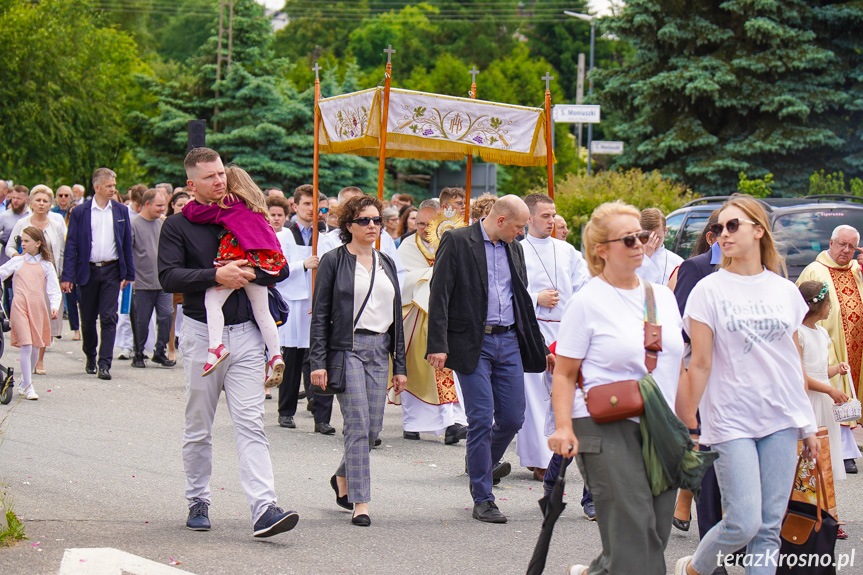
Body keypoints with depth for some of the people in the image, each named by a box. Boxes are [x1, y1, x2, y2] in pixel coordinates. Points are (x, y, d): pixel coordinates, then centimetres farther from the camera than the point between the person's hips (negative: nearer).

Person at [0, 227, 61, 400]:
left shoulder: (46, 265, 9)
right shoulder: (17, 262, 8)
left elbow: (53, 289, 6)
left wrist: (54, 306, -9)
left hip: (38, 307, 2)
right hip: (20, 307, -2)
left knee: (35, 348, 5)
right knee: (26, 346, -11)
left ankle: (24, 382, 26)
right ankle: (28, 387, -6)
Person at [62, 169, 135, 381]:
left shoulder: (121, 211, 5)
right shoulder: (80, 212, 0)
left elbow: (127, 244, 9)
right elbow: (71, 245, -2)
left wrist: (129, 273, 6)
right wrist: (68, 276, -8)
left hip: (112, 271, 0)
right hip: (88, 271, 0)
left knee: (109, 318, -7)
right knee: (88, 319, 9)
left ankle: (105, 364, -8)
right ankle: (90, 357, 28)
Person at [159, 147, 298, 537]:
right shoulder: (178, 226, 1)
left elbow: (280, 269, 8)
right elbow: (169, 277, -11)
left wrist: (247, 274, -11)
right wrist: (216, 276, -21)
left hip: (245, 333, 1)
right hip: (201, 332, -1)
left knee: (250, 422, -8)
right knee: (198, 427, 8)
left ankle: (264, 509, -17)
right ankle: (198, 502, 23)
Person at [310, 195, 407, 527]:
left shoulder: (386, 264, 16)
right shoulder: (334, 261, -1)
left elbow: (396, 315, 18)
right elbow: (320, 313, -3)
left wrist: (399, 365, 14)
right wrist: (318, 362, -10)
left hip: (379, 350, 6)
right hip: (347, 348, -5)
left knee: (374, 426, 4)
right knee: (358, 425, -11)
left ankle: (343, 477, 30)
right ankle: (360, 503, -9)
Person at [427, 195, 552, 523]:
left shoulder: (513, 249, 14)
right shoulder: (457, 242, -5)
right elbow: (439, 296, -10)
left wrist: (540, 348, 22)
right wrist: (437, 345, -18)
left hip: (509, 342, 6)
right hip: (473, 344, -6)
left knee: (513, 418, 5)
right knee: (481, 420, -6)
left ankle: (486, 464, 35)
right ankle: (482, 500, 2)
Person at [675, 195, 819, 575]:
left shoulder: (785, 291, 9)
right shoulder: (709, 291, -3)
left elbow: (794, 362, 14)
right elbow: (700, 364, -4)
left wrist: (808, 425, 14)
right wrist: (687, 423, -6)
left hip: (781, 420, 4)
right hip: (731, 420, -4)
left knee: (770, 527, 1)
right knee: (744, 523, -10)